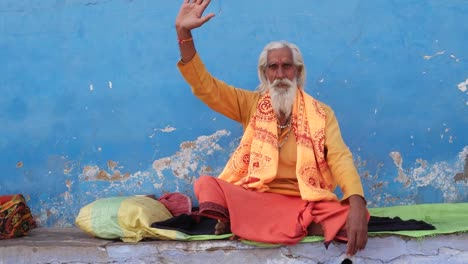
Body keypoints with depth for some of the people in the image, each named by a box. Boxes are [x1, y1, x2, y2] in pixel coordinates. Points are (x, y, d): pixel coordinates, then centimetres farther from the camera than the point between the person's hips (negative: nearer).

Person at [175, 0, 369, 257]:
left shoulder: (321, 113, 3)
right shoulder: (252, 104, 8)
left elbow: (340, 158, -10)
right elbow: (205, 86, 0)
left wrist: (357, 205, -29)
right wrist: (184, 33, -13)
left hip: (305, 202, 1)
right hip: (255, 197, 0)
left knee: (352, 215, -31)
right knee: (206, 185, -26)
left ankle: (241, 223, -22)